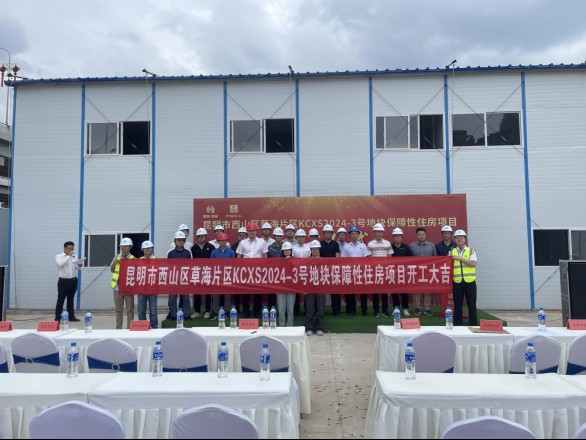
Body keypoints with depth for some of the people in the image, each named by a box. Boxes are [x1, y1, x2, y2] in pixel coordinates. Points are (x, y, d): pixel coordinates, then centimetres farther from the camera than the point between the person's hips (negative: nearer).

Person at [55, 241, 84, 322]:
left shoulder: (74, 256, 12)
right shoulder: (59, 256, -1)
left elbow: (76, 267, 9)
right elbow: (60, 264, -22)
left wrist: (79, 265, -14)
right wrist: (69, 256, -19)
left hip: (73, 280, 4)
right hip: (63, 281, -4)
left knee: (71, 299, 12)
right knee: (60, 299, -1)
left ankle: (71, 316, 17)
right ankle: (57, 317, 4)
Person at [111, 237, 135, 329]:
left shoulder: (133, 259, -2)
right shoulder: (116, 257, 10)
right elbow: (112, 270, 16)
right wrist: (114, 263, -3)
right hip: (117, 286, 4)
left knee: (130, 309, 1)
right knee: (118, 309, 12)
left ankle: (130, 328, 7)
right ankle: (118, 328, 20)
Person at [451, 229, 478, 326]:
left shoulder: (471, 251, 5)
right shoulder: (451, 252, 8)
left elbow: (473, 263, -11)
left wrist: (459, 258, -16)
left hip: (470, 282, -1)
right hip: (457, 282, 1)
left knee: (471, 304, 4)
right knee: (457, 305, 5)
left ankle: (473, 324, 14)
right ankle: (457, 324, 14)